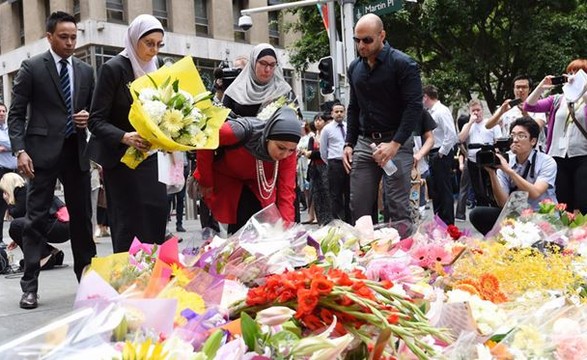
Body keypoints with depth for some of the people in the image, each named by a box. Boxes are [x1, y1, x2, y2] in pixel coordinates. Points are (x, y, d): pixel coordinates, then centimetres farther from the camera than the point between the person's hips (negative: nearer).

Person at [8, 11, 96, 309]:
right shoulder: (32, 68, -1)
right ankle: (29, 285, 3)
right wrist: (20, 151, -14)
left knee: (82, 216, 10)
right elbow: (16, 114, -3)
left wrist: (88, 118, -4)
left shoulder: (85, 71, 12)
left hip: (76, 151, 4)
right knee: (36, 217, -2)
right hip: (44, 151, -4)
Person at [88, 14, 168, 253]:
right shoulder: (113, 68, -12)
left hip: (148, 154, 6)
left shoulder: (153, 68, 6)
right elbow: (96, 121, -15)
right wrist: (125, 137, -31)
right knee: (129, 218, -5)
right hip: (120, 156, -6)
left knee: (158, 210, 0)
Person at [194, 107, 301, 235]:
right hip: (226, 178, -3)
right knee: (241, 224, -13)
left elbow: (286, 191, -24)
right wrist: (206, 182, -16)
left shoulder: (289, 150, -26)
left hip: (257, 184, 4)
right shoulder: (242, 131, -39)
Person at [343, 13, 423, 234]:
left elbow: (414, 107, -14)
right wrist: (349, 143, 10)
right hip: (364, 142, 6)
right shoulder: (355, 68, 12)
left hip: (397, 143, -6)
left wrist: (395, 144, -20)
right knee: (358, 207, 4)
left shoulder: (403, 64, -8)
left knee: (398, 207, -6)